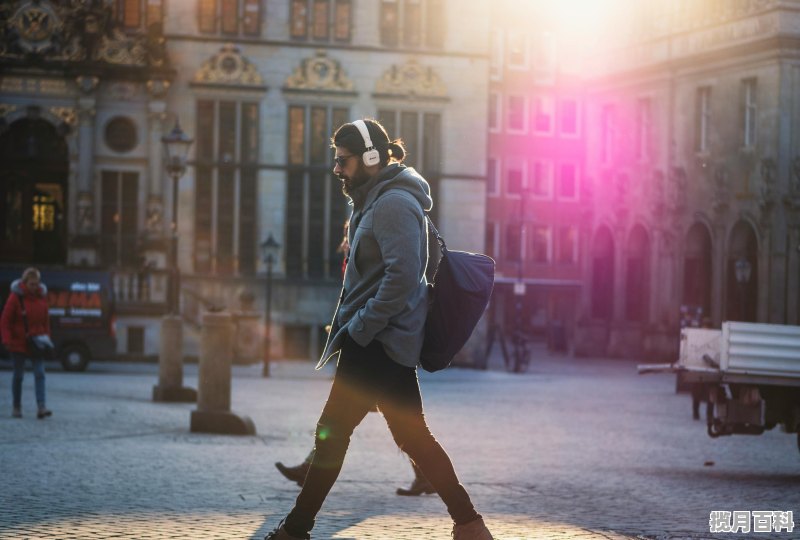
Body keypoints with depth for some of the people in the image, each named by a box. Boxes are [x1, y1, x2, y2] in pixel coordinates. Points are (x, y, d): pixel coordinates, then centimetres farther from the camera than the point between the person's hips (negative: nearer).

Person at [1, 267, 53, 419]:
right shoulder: (15, 297, -9)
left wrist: (47, 337, 5)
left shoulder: (41, 297, 4)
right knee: (18, 375, 7)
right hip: (19, 343, -3)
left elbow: (46, 320, 12)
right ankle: (17, 407, 18)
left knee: (40, 374, -8)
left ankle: (41, 407, -15)